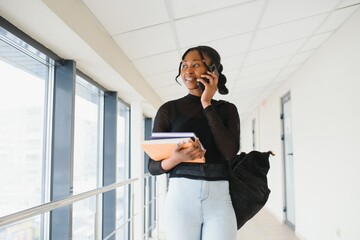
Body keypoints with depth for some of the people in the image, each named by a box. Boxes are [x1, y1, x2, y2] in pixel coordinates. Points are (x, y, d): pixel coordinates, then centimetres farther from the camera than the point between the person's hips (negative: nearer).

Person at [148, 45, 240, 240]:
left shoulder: (227, 110, 9)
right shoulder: (169, 109, 4)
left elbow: (230, 152, -9)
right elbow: (153, 166, 3)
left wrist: (207, 105, -6)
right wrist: (175, 159, -18)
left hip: (219, 198, 1)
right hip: (181, 196, -1)